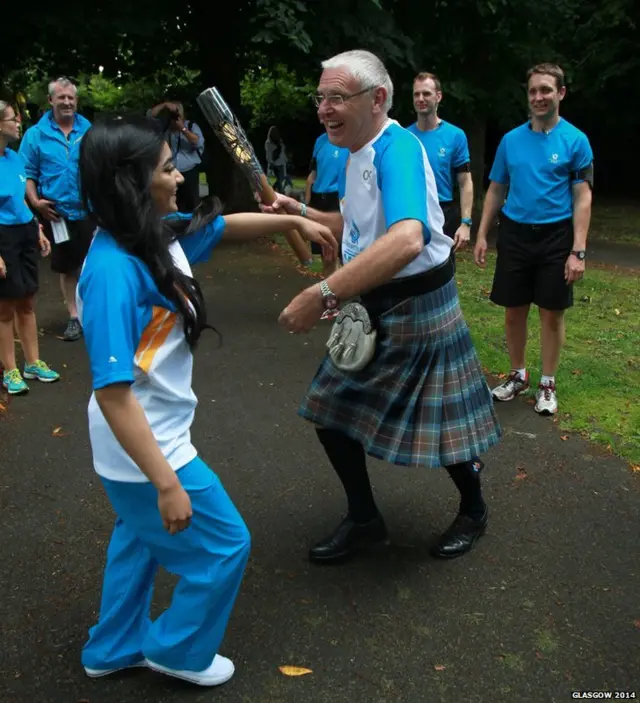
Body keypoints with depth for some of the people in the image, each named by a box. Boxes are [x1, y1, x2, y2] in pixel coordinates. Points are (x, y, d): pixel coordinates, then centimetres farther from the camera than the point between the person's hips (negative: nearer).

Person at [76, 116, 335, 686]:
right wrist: (167, 483, -28)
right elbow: (112, 391, -30)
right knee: (224, 545, 9)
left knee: (141, 537, 26)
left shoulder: (161, 233, -6)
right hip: (145, 447, -9)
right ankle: (177, 651, 33)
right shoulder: (113, 271, -30)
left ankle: (115, 648, 48)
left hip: (152, 436, 9)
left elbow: (226, 226, 15)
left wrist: (296, 221, 11)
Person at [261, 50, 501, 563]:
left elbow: (407, 239, -44)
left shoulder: (397, 149, -24)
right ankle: (364, 520, 27)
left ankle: (473, 511, 36)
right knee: (330, 410, 9)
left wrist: (324, 294, -46)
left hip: (419, 309, -9)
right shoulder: (358, 155, 5)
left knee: (441, 427, 6)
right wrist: (300, 213, 8)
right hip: (371, 309, 9)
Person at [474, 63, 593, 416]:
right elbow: (496, 190, 11)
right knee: (514, 311, 9)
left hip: (555, 238, -3)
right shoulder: (511, 139, 5)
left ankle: (547, 384, 21)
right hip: (514, 235, 3)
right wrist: (482, 235, 4)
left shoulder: (575, 140, -5)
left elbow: (582, 198, -7)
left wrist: (578, 251, -14)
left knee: (551, 313, 6)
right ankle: (518, 375, 28)